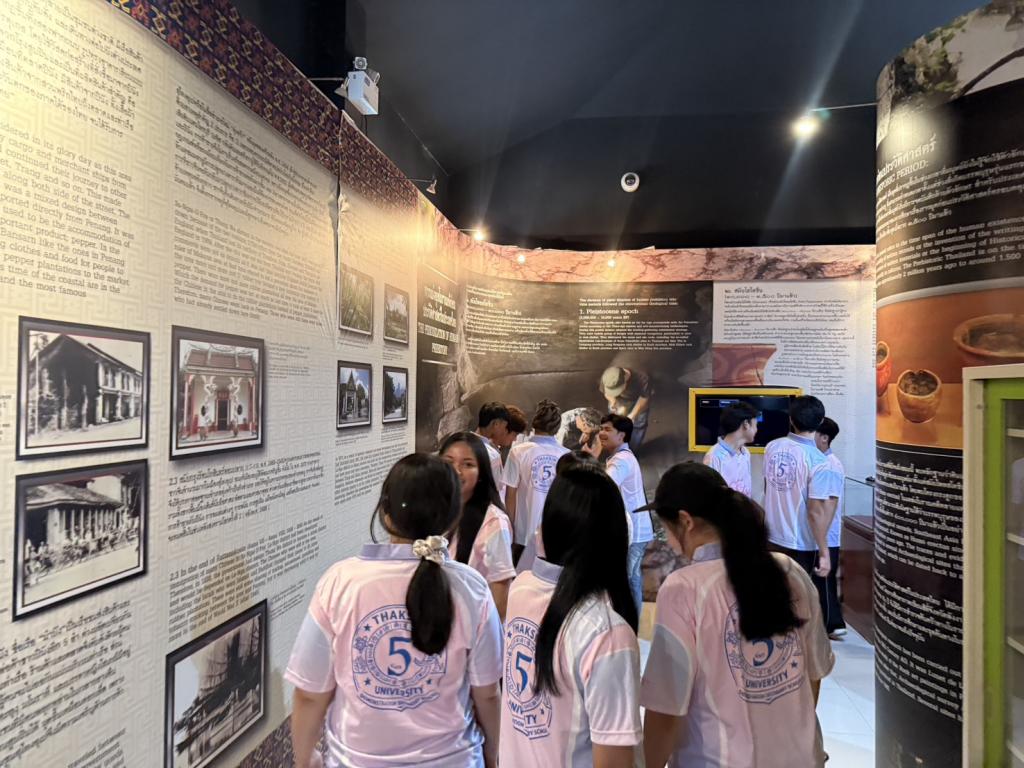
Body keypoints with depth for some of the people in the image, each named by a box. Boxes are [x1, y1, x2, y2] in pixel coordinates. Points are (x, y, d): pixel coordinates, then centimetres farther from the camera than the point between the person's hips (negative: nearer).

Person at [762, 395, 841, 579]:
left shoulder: (772, 447, -4)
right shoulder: (818, 461, -22)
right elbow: (816, 512, -20)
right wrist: (824, 553, -12)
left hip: (772, 537, 5)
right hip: (800, 544, -5)